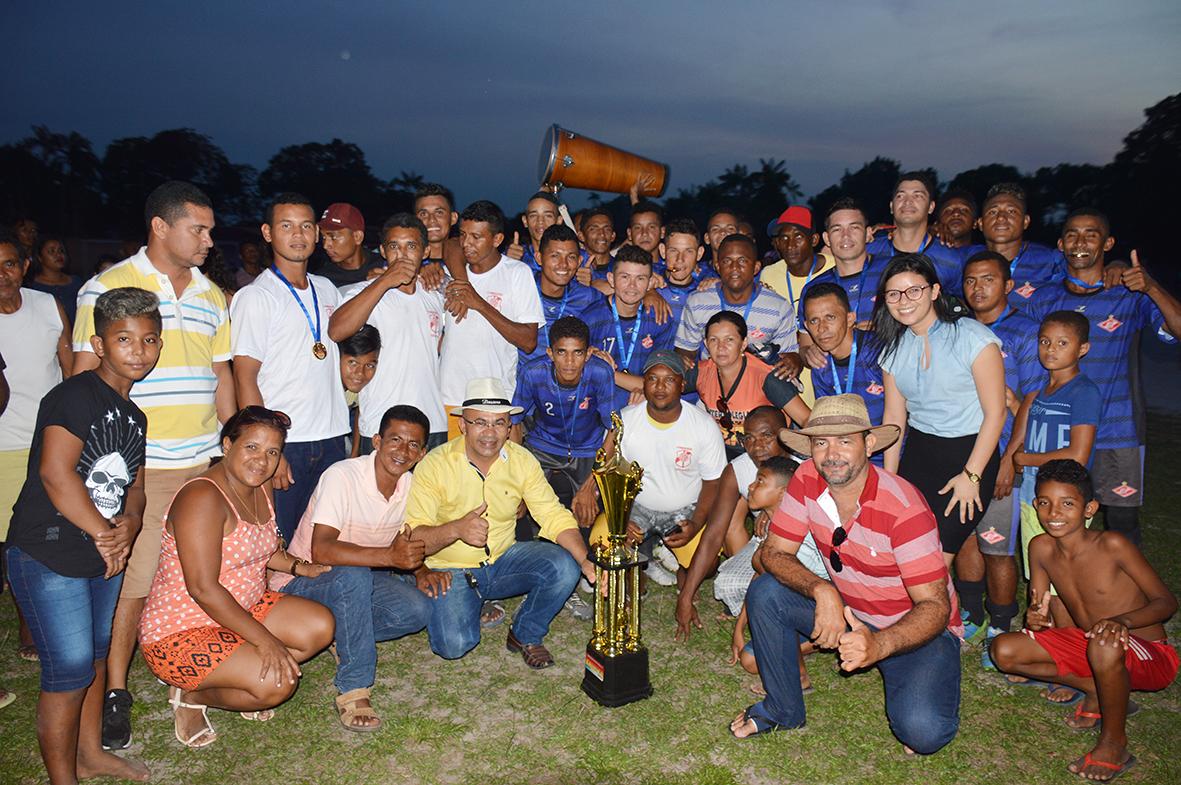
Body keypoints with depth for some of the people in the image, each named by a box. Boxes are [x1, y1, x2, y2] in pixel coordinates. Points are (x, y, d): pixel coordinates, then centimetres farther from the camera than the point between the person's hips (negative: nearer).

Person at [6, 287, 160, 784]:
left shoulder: (134, 414, 11)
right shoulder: (76, 395, -15)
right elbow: (55, 473, -24)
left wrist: (128, 526, -8)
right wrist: (104, 534, -17)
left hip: (105, 555, 8)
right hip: (48, 555, -8)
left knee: (97, 654, 19)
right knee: (70, 668, -3)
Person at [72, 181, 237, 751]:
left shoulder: (212, 296, 13)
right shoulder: (107, 288, -2)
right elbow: (87, 379, -3)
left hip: (204, 464, 5)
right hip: (136, 466, -4)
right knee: (130, 583, 0)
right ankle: (115, 693, 17)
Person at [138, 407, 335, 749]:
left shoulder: (260, 490, 4)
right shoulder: (203, 497, -25)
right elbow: (203, 588, -28)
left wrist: (300, 567, 2)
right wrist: (263, 639, -26)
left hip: (244, 608, 9)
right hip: (178, 631, -9)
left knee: (321, 626, -8)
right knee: (279, 683, -23)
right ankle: (191, 696, 4)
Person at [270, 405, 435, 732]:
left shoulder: (410, 485, -5)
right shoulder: (342, 476, -25)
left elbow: (409, 544, 9)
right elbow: (321, 550, -36)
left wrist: (423, 573, -13)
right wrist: (390, 557, -46)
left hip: (359, 581, 6)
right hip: (303, 581, -6)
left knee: (418, 609, -21)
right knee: (353, 574, -38)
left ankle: (347, 639, 5)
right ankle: (353, 690, -26)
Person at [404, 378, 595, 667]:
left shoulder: (522, 460, -6)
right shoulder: (434, 465, -16)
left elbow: (554, 516, -9)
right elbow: (413, 538, -19)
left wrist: (586, 561, -25)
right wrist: (455, 529, -40)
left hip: (503, 560, 3)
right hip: (450, 568, -3)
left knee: (564, 565, -22)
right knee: (454, 644, -25)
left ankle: (526, 635, 4)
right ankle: (472, 606, 12)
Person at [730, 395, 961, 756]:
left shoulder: (904, 509, -29)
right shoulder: (806, 480, -14)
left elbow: (935, 606, -27)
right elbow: (774, 553, -10)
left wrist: (879, 644, -46)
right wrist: (822, 590, -30)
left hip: (915, 628, -5)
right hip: (846, 612, 5)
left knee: (922, 731, -28)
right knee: (765, 593, -15)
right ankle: (783, 710, 5)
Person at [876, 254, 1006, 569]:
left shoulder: (972, 337, -11)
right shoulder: (894, 348, 6)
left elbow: (995, 413, -10)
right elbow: (894, 416, 10)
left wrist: (971, 475, -12)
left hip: (970, 452, -5)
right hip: (918, 451, 5)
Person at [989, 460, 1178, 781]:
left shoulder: (1112, 545, -21)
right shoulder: (1041, 548, -6)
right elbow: (1039, 609, 1)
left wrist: (1123, 620, -35)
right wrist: (1037, 618, -25)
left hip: (1151, 655, -5)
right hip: (1085, 645, 6)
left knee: (1105, 646, -41)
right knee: (1004, 650, -10)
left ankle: (1114, 743, -14)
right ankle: (1098, 691, 2)